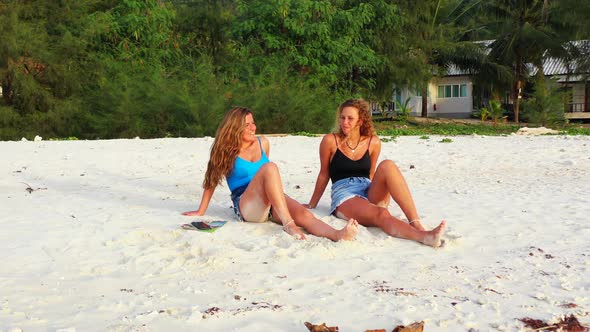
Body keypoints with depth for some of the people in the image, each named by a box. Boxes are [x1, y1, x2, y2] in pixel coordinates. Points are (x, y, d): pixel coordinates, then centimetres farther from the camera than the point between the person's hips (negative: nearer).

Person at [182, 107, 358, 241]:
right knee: (270, 167, -33)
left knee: (303, 213, -30)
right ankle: (287, 223, -48)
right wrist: (201, 212, 11)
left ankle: (338, 234, -58)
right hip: (245, 206, -4)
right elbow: (211, 181, 9)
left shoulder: (263, 143, 15)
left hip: (270, 204, 5)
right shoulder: (226, 151, 3)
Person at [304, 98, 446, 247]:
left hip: (370, 195, 3)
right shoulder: (330, 141, 0)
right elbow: (324, 175, 10)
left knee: (387, 166, -27)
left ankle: (417, 225, -39)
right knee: (381, 214, -35)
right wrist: (312, 205, 17)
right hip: (344, 197, -3)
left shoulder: (373, 143, 8)